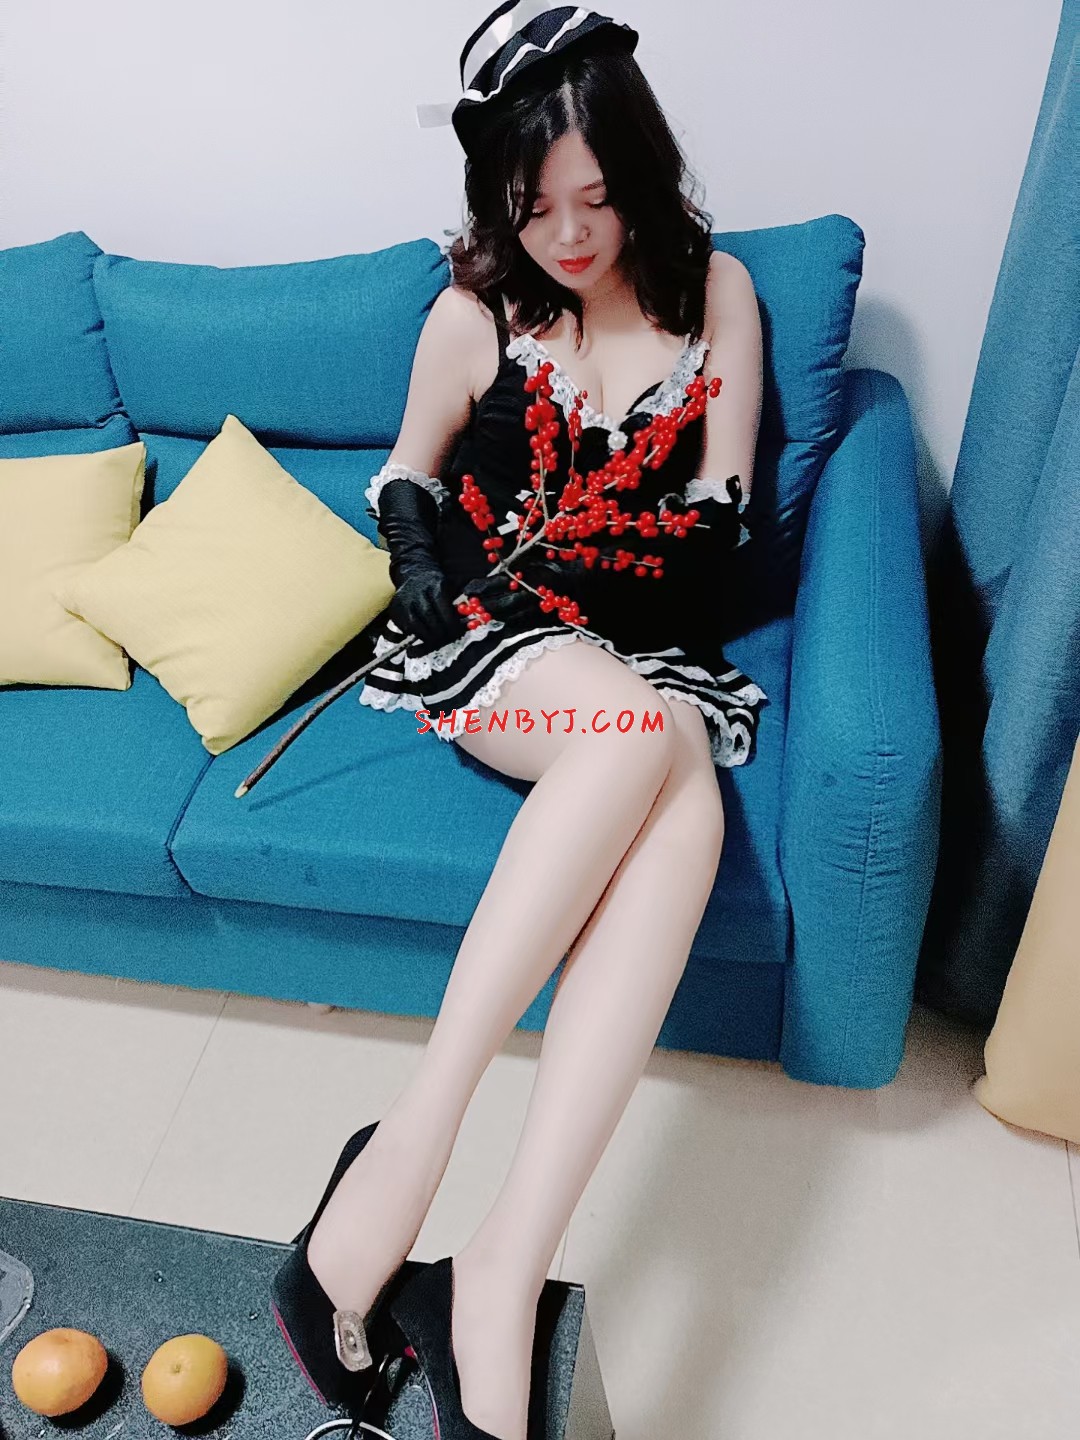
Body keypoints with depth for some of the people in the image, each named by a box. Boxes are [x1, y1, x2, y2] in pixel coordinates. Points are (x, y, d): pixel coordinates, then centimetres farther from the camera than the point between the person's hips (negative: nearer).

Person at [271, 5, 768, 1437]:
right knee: (643, 731, -37)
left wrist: (546, 554, -9)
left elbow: (722, 514, 6)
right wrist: (423, 546, -8)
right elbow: (410, 476, 16)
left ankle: (499, 1277, -37)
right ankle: (409, 1149, -35)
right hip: (490, 643, -1)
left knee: (684, 801, -35)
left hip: (650, 654, 2)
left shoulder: (716, 290, 10)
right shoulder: (473, 312, 5)